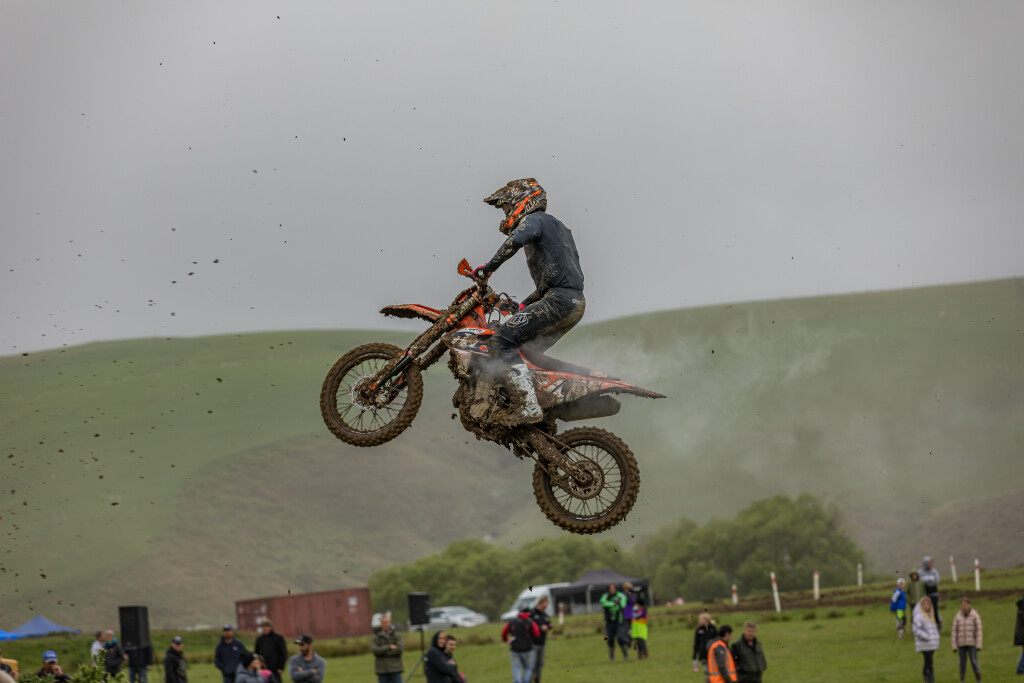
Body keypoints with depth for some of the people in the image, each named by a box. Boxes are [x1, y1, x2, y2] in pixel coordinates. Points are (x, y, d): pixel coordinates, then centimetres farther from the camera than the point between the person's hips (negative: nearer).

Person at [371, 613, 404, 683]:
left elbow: (400, 649, -13)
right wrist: (389, 647, -16)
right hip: (382, 671, 1)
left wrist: (383, 652, -10)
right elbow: (374, 650, -13)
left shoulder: (397, 635, 2)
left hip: (395, 670, -1)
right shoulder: (375, 637, 4)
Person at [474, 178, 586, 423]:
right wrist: (525, 304, 32)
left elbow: (515, 240, -23)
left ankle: (530, 407, -28)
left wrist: (489, 267, -17)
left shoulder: (534, 220, 2)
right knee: (526, 350, 17)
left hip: (559, 300, -10)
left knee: (503, 341, -15)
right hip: (576, 303, 10)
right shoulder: (558, 226, 31)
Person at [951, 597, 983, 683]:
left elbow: (979, 631, -7)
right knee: (962, 664, 3)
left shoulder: (975, 616, -6)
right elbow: (954, 632, 3)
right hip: (961, 644, 2)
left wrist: (978, 646, -12)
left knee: (974, 663, -8)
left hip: (972, 644, -2)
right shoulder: (957, 617, 1)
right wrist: (954, 646, -1)